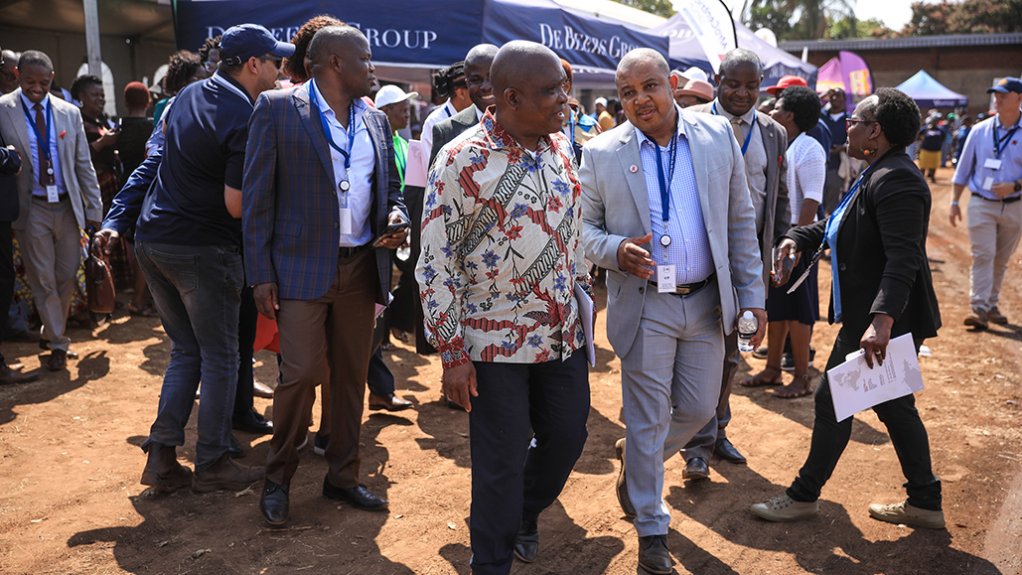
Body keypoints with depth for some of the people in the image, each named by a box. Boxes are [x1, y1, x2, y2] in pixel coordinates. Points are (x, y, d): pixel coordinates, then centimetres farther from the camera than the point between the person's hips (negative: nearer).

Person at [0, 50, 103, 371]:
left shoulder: (69, 113, 4)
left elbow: (83, 164, 6)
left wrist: (94, 209, 4)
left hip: (67, 206, 3)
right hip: (31, 209, -2)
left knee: (67, 277, 9)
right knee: (43, 281, 3)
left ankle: (53, 332, 30)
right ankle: (58, 344, 14)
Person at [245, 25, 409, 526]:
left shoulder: (376, 120, 12)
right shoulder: (278, 108, -3)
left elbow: (390, 187, 21)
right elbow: (257, 195, -4)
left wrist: (396, 219, -3)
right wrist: (261, 275, -9)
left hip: (361, 267, 5)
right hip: (302, 267, -5)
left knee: (351, 377, 10)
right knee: (300, 375, -7)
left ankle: (342, 476, 26)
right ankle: (277, 479, 15)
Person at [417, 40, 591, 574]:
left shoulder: (560, 145, 4)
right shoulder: (462, 160, -15)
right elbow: (436, 263, -13)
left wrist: (583, 295, 16)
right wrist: (452, 352, -14)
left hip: (563, 333, 6)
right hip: (496, 343, -6)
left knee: (568, 435, 17)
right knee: (501, 461, 5)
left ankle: (523, 515, 47)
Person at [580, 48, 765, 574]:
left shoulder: (718, 135, 0)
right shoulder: (601, 154, -5)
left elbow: (740, 220, 4)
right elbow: (584, 227, 1)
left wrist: (752, 294, 2)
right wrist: (615, 251, -21)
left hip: (706, 302, 3)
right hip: (644, 306, -2)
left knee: (699, 408, 13)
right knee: (647, 420, 6)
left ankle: (635, 460, 43)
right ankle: (651, 530, 25)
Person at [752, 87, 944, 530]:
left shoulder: (894, 180, -21)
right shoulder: (879, 175, 13)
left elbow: (903, 258, -31)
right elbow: (837, 223, 20)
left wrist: (882, 319, -39)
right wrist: (798, 238, 1)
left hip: (883, 324, -10)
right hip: (872, 318, 10)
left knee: (832, 402, 2)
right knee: (895, 406, 17)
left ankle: (804, 496, 17)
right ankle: (925, 504, 28)